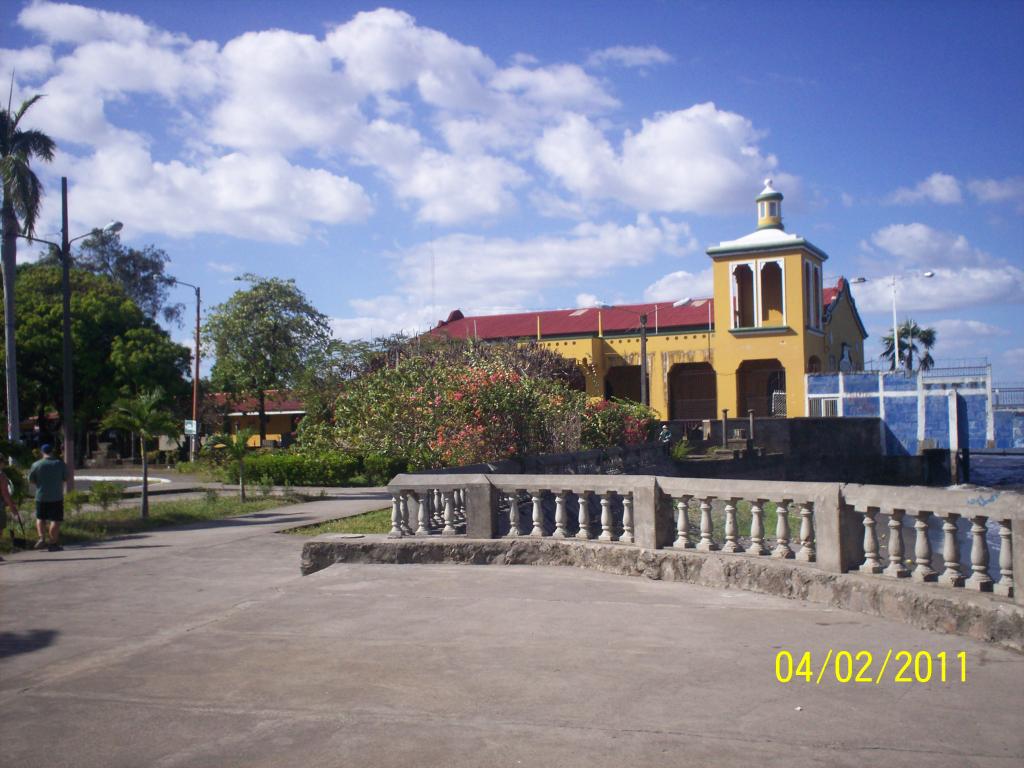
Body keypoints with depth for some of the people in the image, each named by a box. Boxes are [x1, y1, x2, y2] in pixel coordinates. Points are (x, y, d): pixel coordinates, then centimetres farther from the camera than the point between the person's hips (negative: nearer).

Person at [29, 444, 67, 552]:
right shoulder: (60, 464, -4)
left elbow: (30, 480, 2)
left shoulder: (36, 465, -5)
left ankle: (42, 538, 1)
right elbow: (66, 478, 4)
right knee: (55, 520, 2)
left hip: (41, 497, 1)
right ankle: (53, 543, 1)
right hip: (56, 497, -1)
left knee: (40, 518, 18)